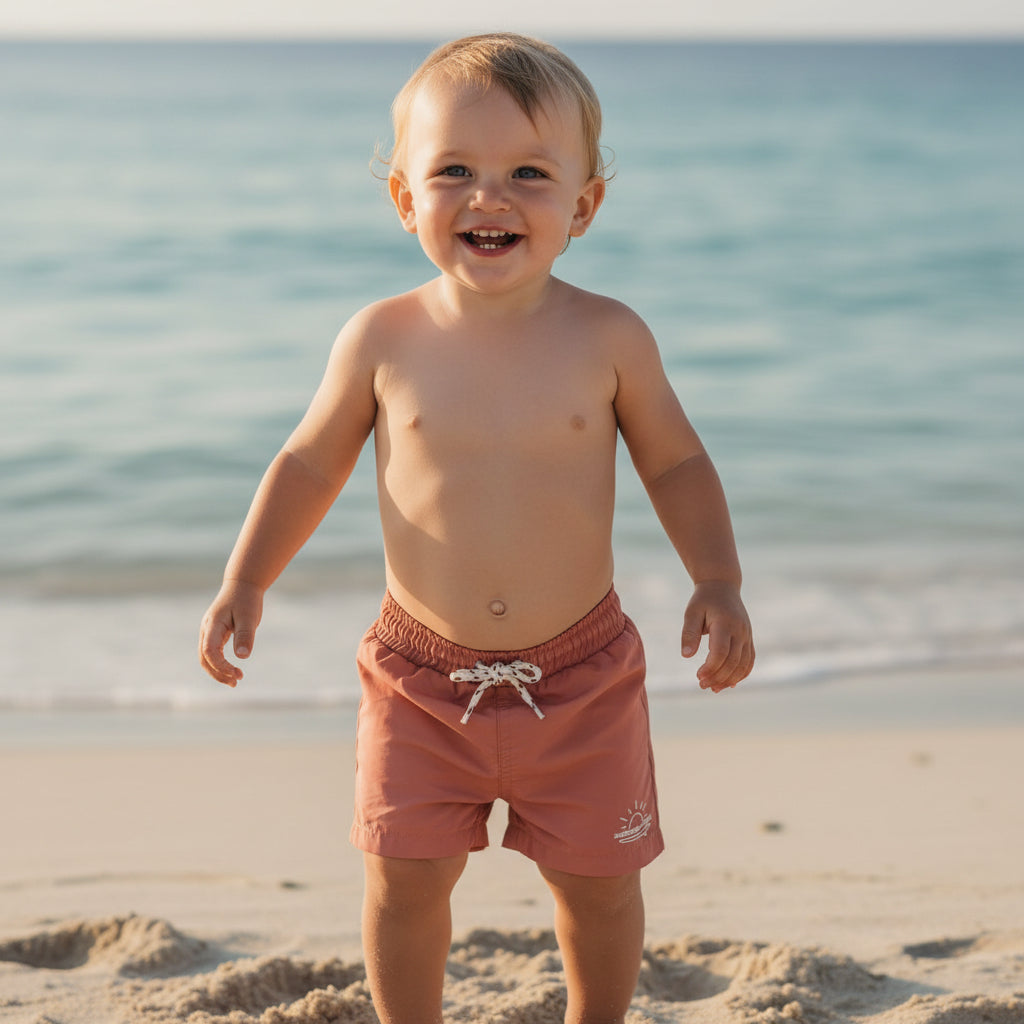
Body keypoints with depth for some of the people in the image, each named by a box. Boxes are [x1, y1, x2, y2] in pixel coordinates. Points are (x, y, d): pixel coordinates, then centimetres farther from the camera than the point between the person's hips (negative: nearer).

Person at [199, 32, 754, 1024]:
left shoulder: (609, 339, -9)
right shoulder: (383, 339, -8)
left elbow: (676, 463, 3)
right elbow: (310, 463, 4)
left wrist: (718, 582, -10)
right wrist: (244, 582, -4)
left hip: (579, 678, 0)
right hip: (421, 679, 0)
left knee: (599, 881, 11)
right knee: (405, 879, 5)